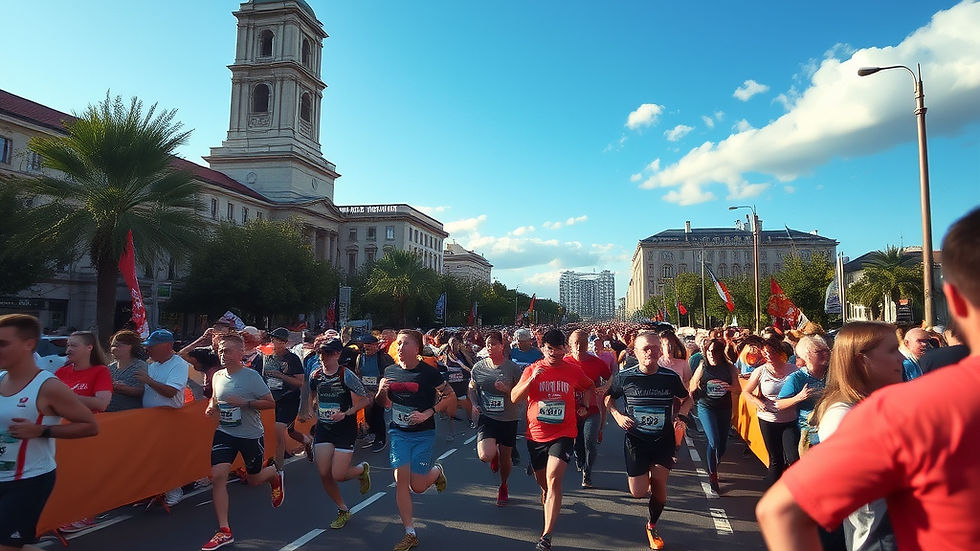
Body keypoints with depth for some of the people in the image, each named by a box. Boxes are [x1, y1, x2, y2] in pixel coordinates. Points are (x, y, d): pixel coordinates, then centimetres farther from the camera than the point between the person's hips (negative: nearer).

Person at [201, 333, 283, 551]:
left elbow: (270, 403, -14)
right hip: (225, 433, 4)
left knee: (253, 479, 12)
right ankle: (224, 531, -2)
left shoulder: (251, 376, -16)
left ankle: (274, 475, 50)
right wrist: (211, 407, -1)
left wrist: (244, 403, -25)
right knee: (217, 475, -12)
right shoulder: (217, 376, 0)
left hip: (251, 435, -4)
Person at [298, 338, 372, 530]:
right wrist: (311, 410, 8)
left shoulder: (346, 375, -14)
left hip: (345, 429, -5)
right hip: (323, 428, 5)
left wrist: (346, 414, -20)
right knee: (324, 474, 1)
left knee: (338, 475, -8)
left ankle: (362, 469, 26)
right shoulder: (315, 376, 3)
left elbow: (365, 400, -11)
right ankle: (343, 510, 23)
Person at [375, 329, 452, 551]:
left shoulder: (429, 372, -13)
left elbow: (450, 397, -7)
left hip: (423, 434, -3)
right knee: (401, 480, -4)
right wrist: (381, 391, -11)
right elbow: (384, 403, 12)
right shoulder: (390, 371, 1)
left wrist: (428, 413, -17)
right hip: (398, 432, 4)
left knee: (417, 486, 0)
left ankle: (436, 471, 37)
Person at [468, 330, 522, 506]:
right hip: (486, 417, 0)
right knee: (486, 456, -20)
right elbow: (471, 389, 16)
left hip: (508, 419, 0)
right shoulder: (479, 367, 0)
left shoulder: (512, 367, -6)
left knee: (505, 458, 12)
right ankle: (494, 455, 20)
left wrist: (507, 390, -19)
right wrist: (474, 405, -1)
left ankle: (503, 486, 42)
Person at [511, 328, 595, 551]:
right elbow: (514, 398, -10)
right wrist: (532, 379, -23)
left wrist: (585, 405, 5)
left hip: (563, 434, -2)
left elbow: (590, 387, 21)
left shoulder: (573, 371, 0)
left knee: (553, 480, -18)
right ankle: (546, 492, 58)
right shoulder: (532, 369, -3)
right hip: (536, 434, 2)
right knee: (542, 480, 20)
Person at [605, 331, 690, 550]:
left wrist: (678, 416, -6)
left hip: (664, 441, 1)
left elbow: (686, 399, 13)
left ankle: (652, 526, 29)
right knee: (638, 493, -3)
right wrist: (617, 415, -11)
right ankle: (646, 479, 36)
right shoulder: (624, 377, -11)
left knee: (659, 487, -1)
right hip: (635, 441, -1)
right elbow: (608, 398, 6)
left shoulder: (671, 377, -7)